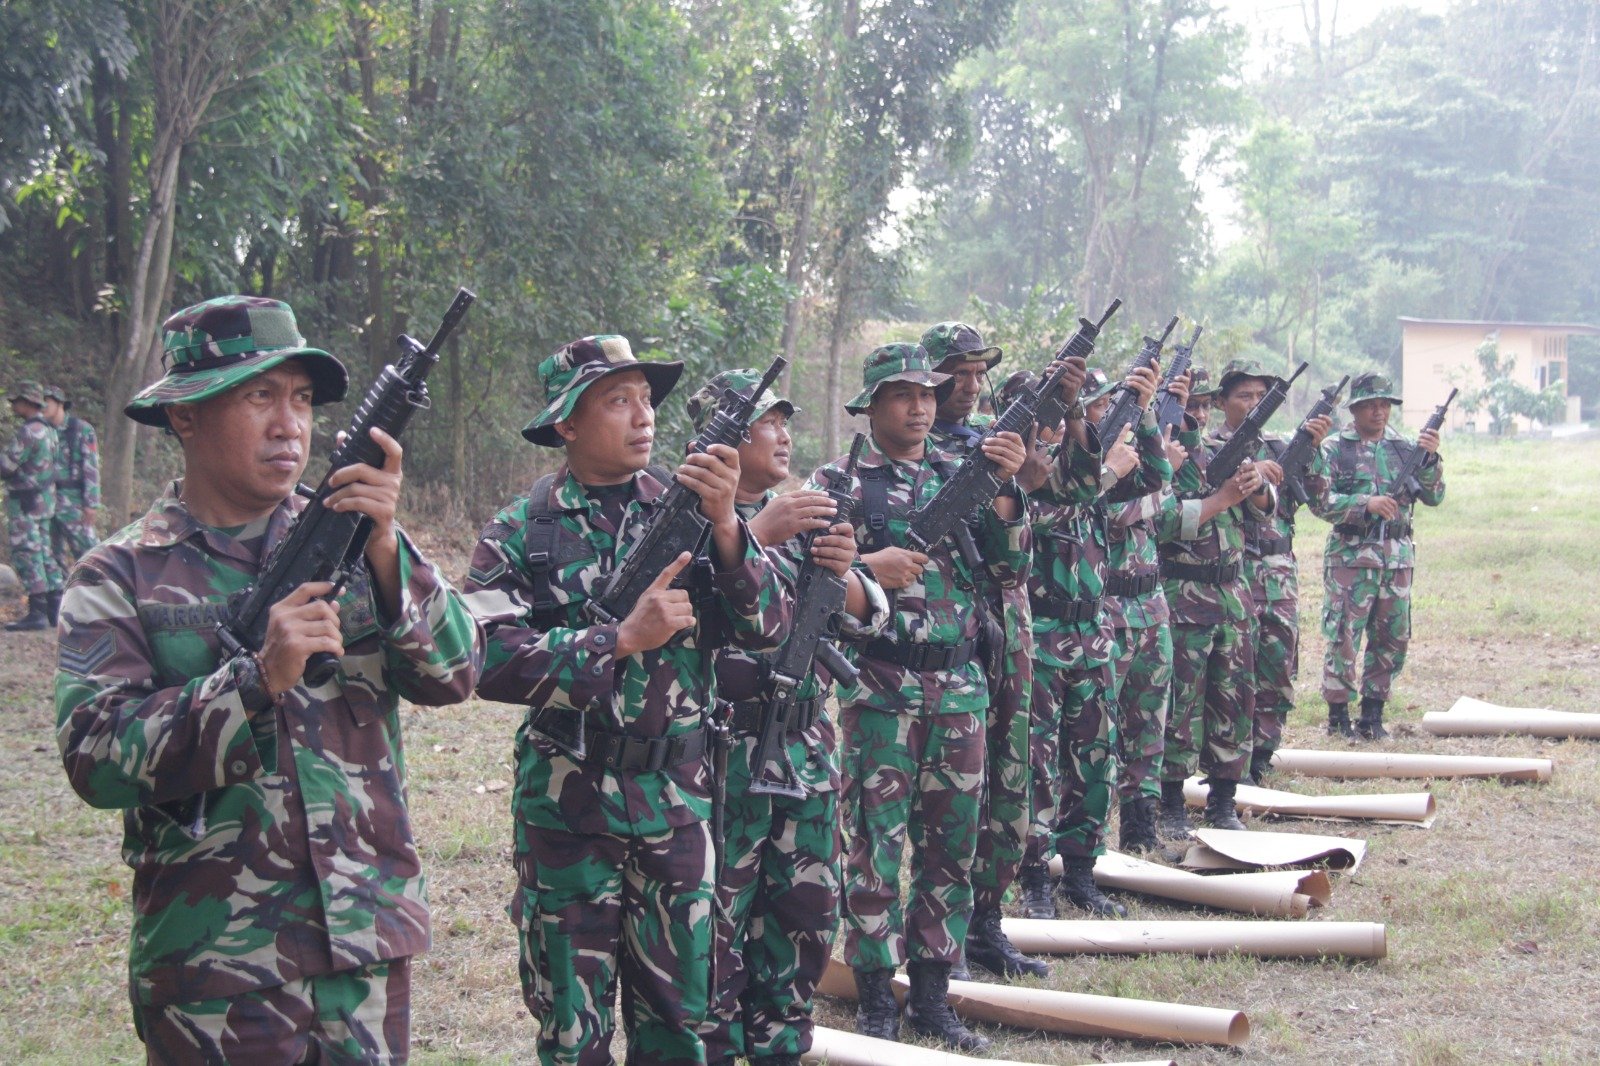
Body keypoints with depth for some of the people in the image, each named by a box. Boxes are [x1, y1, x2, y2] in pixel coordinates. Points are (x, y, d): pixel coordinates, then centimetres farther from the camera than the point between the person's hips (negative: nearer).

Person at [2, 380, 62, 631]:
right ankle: (55, 608, 15)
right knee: (43, 553, 13)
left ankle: (37, 612, -10)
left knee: (26, 555, -7)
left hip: (25, 502, -9)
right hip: (45, 500, 9)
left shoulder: (28, 432, -17)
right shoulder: (48, 430, 13)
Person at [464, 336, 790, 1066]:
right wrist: (623, 638, -24)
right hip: (568, 807, -2)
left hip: (679, 805, 2)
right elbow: (493, 663, -17)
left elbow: (766, 628, -6)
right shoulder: (522, 533, -4)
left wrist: (724, 522, -20)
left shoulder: (687, 508, 2)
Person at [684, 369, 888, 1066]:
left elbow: (863, 621, 9)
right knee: (719, 916, -1)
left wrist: (842, 570, -11)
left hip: (807, 747, 6)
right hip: (723, 750, -6)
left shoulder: (805, 514, 12)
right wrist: (754, 535, -25)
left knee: (807, 912, 12)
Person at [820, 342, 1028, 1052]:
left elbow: (1008, 569, 5)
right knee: (876, 846, 0)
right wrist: (866, 567, -20)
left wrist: (1005, 487, -8)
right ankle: (877, 1001, 10)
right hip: (880, 691, -4)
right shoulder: (838, 482, 0)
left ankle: (932, 994, 20)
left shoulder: (960, 475, 11)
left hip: (959, 687, 4)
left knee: (951, 846, 9)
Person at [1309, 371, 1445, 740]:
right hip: (1350, 556, -4)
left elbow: (1433, 496, 4)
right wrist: (1366, 504, -20)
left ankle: (1372, 715, 17)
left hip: (1398, 557, 5)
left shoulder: (1404, 447, 11)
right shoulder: (1334, 448, 0)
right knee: (1343, 638, -5)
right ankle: (1338, 714, 6)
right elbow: (1319, 501, -9)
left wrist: (1430, 458, -12)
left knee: (1392, 640, 7)